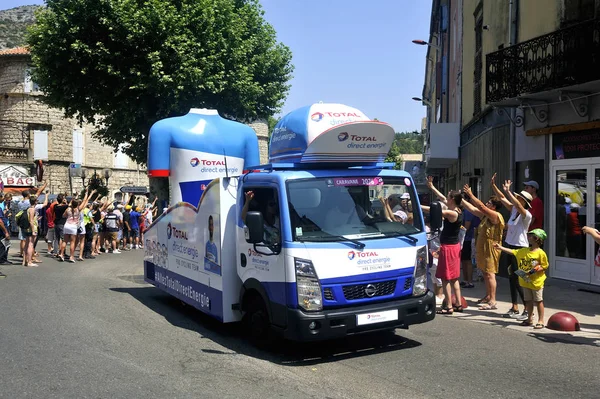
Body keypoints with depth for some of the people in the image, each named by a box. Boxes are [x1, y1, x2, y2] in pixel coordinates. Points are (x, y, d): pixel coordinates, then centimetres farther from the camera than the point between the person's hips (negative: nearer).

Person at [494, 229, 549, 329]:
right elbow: (512, 252, 10)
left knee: (538, 301, 2)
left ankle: (540, 321, 10)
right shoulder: (524, 251, 6)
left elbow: (545, 267, -9)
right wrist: (500, 247, 7)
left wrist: (536, 270, -22)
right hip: (526, 281, 6)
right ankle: (530, 319, 26)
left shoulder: (541, 253, -13)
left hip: (536, 281, -6)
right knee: (528, 301, 15)